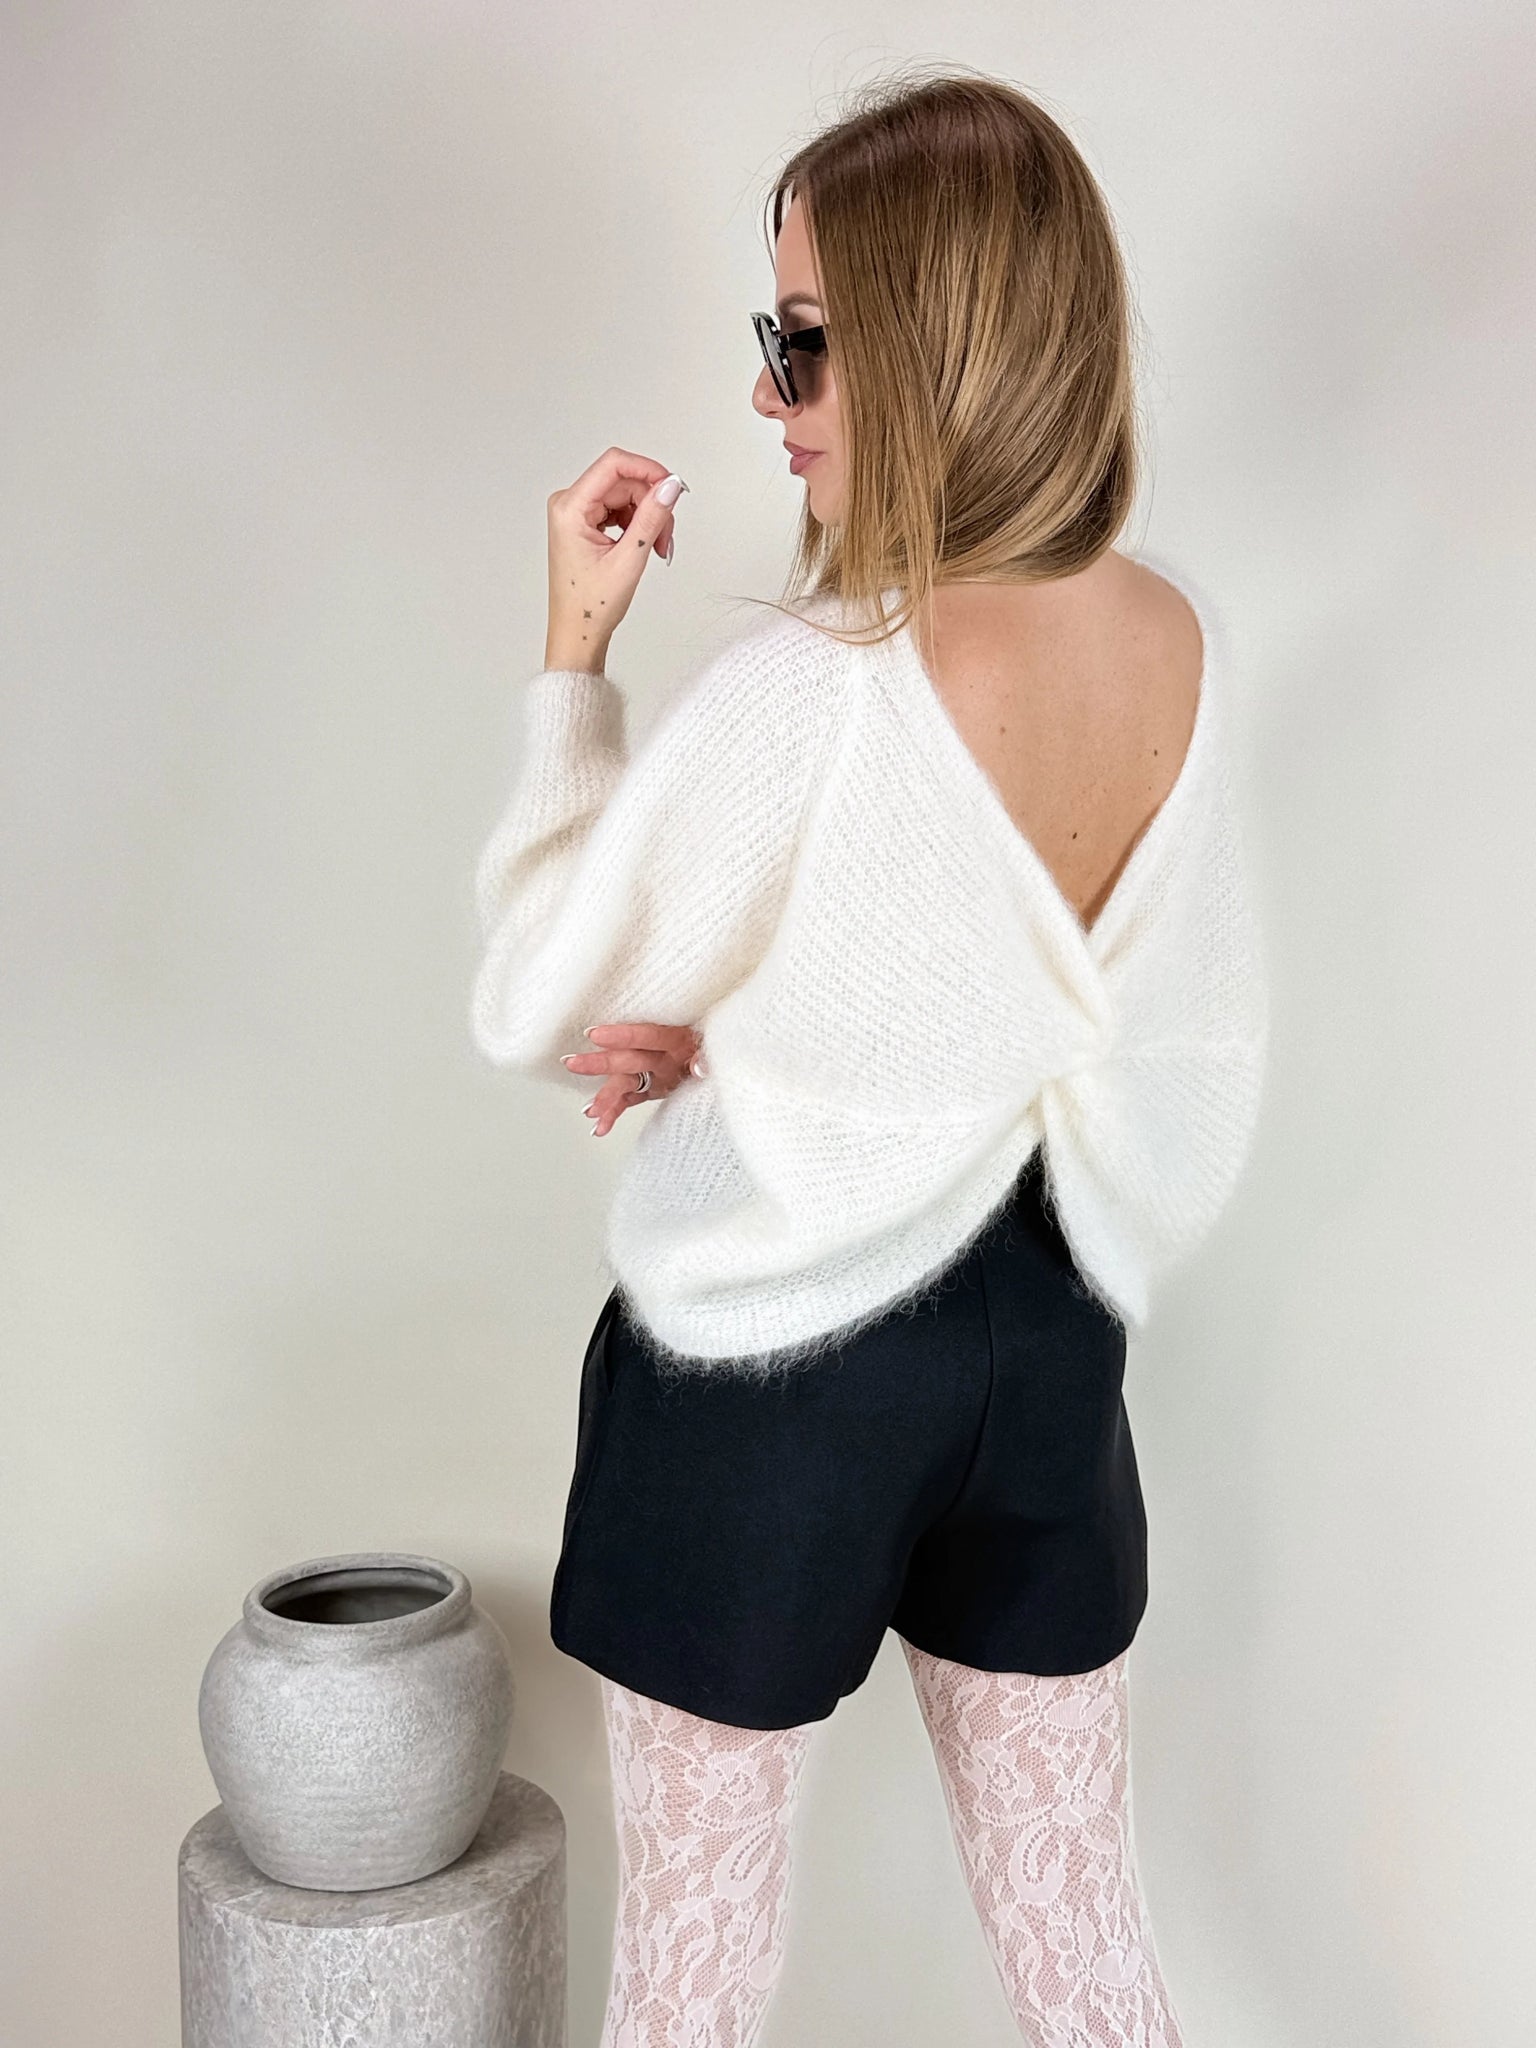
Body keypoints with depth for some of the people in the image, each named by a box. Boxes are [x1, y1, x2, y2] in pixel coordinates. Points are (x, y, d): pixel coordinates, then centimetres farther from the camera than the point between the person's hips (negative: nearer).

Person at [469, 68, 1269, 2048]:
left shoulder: (804, 695, -26)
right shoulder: (1179, 638, -5)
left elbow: (528, 1005, -13)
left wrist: (571, 651, -9)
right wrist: (736, 1038, -1)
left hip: (770, 1364, -6)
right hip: (1051, 1336, 6)